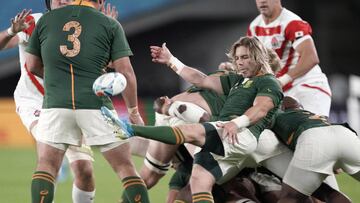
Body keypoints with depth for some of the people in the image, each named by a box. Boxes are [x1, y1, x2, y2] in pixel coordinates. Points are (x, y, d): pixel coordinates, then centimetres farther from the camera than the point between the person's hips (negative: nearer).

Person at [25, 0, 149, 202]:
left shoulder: (46, 19, 10)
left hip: (55, 104, 1)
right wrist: (134, 112, 8)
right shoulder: (110, 25, 4)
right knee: (125, 167, 8)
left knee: (46, 166, 10)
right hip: (95, 105, -1)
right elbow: (125, 72, -1)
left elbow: (33, 65, 18)